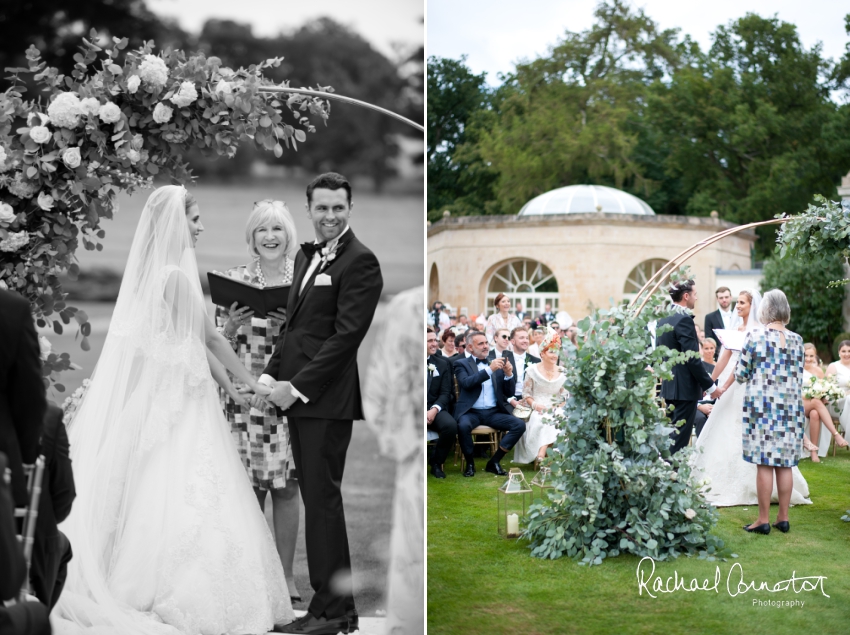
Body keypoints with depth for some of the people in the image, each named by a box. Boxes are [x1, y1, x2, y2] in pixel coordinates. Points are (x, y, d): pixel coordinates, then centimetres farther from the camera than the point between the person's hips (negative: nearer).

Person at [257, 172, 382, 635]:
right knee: (317, 499, 11)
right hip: (299, 397, 9)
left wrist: (297, 386, -15)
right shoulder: (306, 255, 17)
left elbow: (345, 336, -15)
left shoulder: (359, 262, -10)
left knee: (322, 499, -5)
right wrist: (271, 375, 6)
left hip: (327, 400, -9)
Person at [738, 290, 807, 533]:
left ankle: (763, 519, 0)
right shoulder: (796, 340, 4)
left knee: (764, 463, -2)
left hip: (762, 406, -4)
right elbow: (799, 376, 10)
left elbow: (741, 374, -2)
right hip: (790, 406, 4)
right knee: (785, 464, 8)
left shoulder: (754, 336, -7)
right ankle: (783, 518, 12)